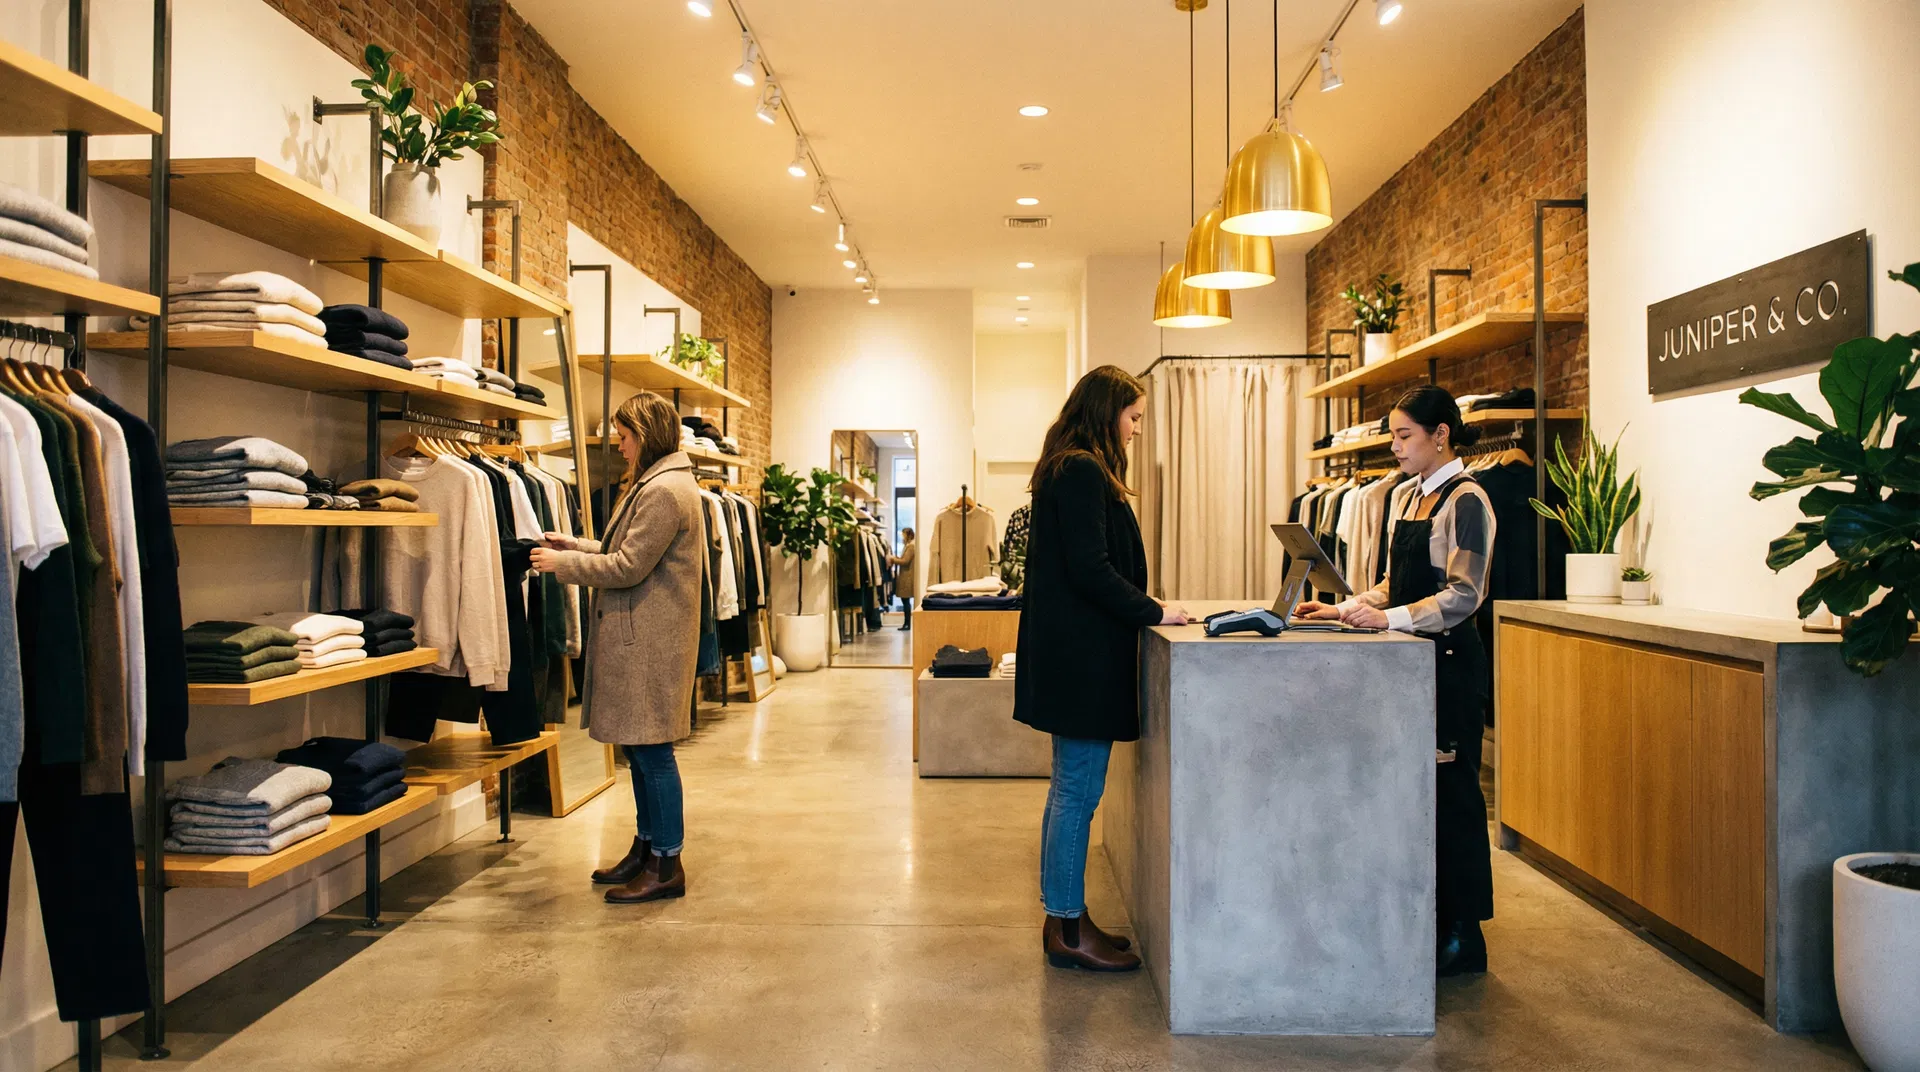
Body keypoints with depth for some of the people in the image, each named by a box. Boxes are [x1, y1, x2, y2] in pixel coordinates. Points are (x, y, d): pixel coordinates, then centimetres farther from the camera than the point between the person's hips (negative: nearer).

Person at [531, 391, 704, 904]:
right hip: (639, 638, 11)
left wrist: (562, 563, -9)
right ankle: (647, 847, 28)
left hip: (650, 642, -11)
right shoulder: (655, 483, 18)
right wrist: (575, 545, 13)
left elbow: (628, 567, -18)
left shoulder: (665, 491, -17)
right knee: (638, 747, 16)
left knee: (651, 750, -3)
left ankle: (667, 866, 7)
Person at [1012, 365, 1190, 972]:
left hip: (1071, 648, 11)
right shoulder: (1082, 472, -14)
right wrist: (1153, 613, -10)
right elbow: (1090, 568, -21)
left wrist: (1144, 609, 14)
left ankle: (1064, 919, 25)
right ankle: (1068, 930, 9)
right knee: (1078, 791, -2)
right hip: (1083, 654, -11)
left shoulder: (1068, 469, 17)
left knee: (1071, 789, 15)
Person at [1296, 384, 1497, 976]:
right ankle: (1431, 918, 22)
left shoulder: (1465, 499, -11)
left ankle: (1464, 937, 12)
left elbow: (1463, 595, -19)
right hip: (1416, 661, 8)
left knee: (1451, 792, 0)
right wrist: (1347, 609, 5)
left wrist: (1388, 618, -25)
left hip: (1450, 661, -8)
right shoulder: (1419, 498, 15)